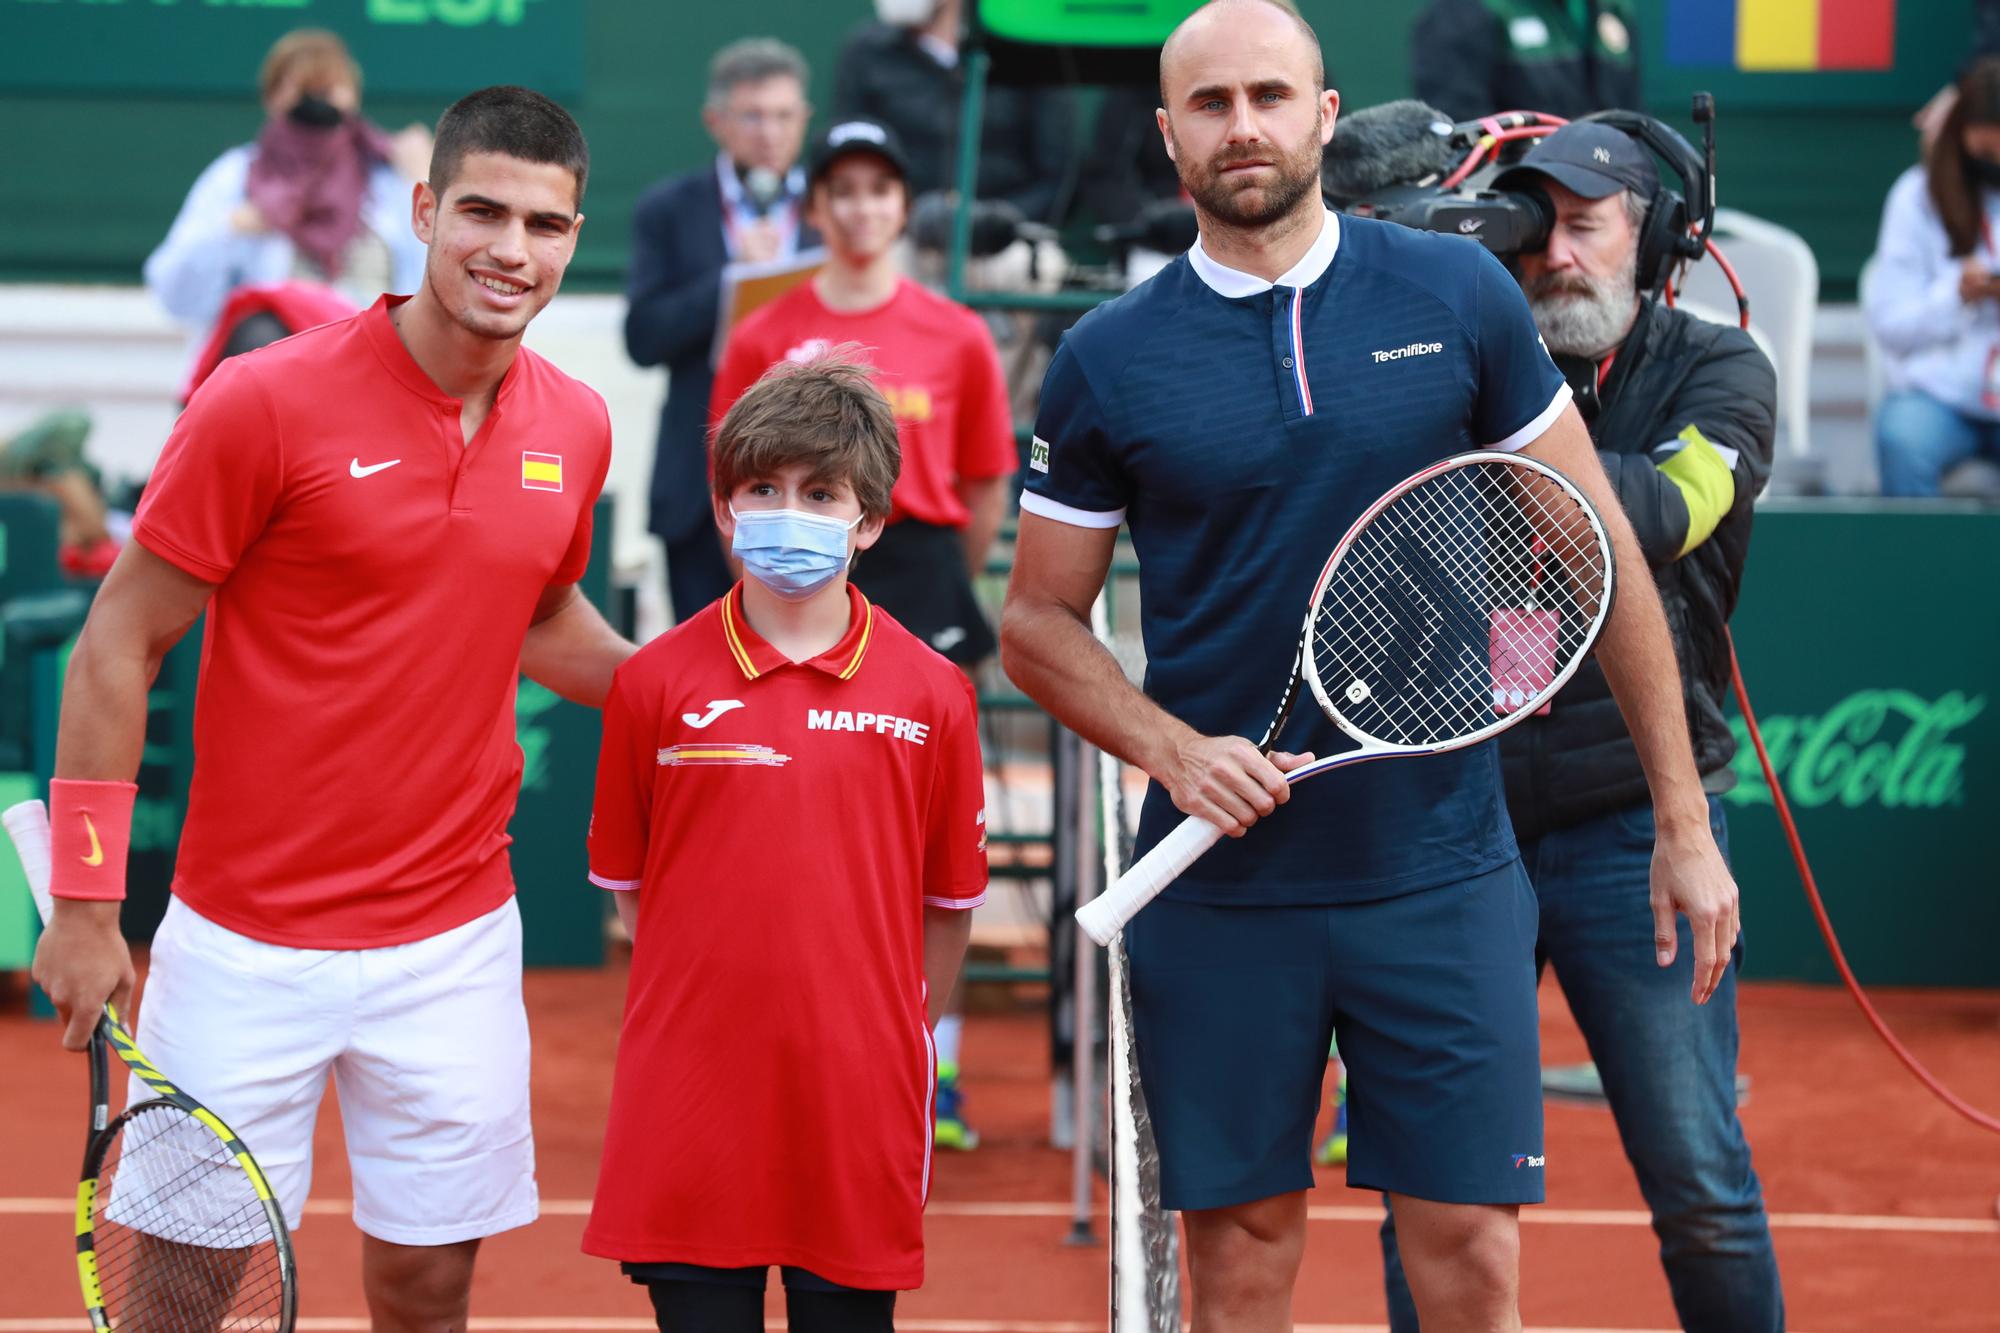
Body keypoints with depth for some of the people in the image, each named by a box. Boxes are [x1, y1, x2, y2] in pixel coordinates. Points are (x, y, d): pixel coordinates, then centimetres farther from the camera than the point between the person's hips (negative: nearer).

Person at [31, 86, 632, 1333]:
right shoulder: (268, 402, -13)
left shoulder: (575, 427, 2)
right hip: (246, 943, -4)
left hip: (455, 940, 4)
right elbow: (119, 644, -7)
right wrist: (84, 902, -9)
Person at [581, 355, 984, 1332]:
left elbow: (949, 902, 8)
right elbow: (629, 884, 9)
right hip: (689, 1105, 0)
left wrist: (896, 1040, 7)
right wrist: (717, 996, 6)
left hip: (859, 1106, 0)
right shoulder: (654, 682, 1)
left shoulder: (931, 695, 0)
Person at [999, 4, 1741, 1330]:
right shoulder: (1110, 361, 1)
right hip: (1221, 887, 0)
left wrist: (1685, 823, 4)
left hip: (1442, 874, 0)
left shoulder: (1458, 296, 1)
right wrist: (1173, 750, -11)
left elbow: (1604, 555, 6)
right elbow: (1040, 623, 8)